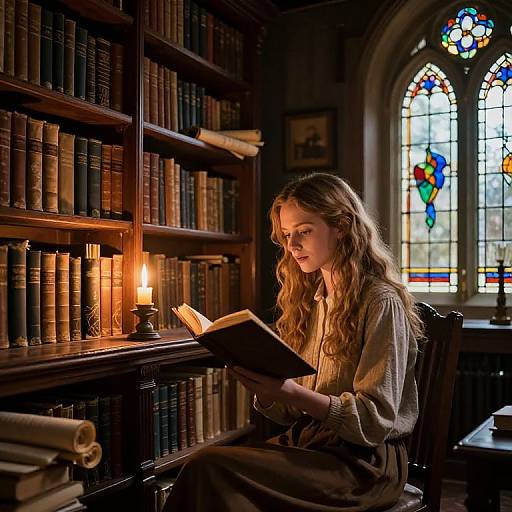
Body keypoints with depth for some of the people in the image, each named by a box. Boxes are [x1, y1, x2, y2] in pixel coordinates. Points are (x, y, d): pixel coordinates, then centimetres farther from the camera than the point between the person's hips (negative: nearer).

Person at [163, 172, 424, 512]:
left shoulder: (381, 302, -9)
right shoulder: (309, 300, 12)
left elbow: (375, 420, -14)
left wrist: (290, 392, -25)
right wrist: (265, 387, -8)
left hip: (365, 462, -6)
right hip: (305, 443, 6)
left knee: (211, 468, -26)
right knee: (205, 467, -23)